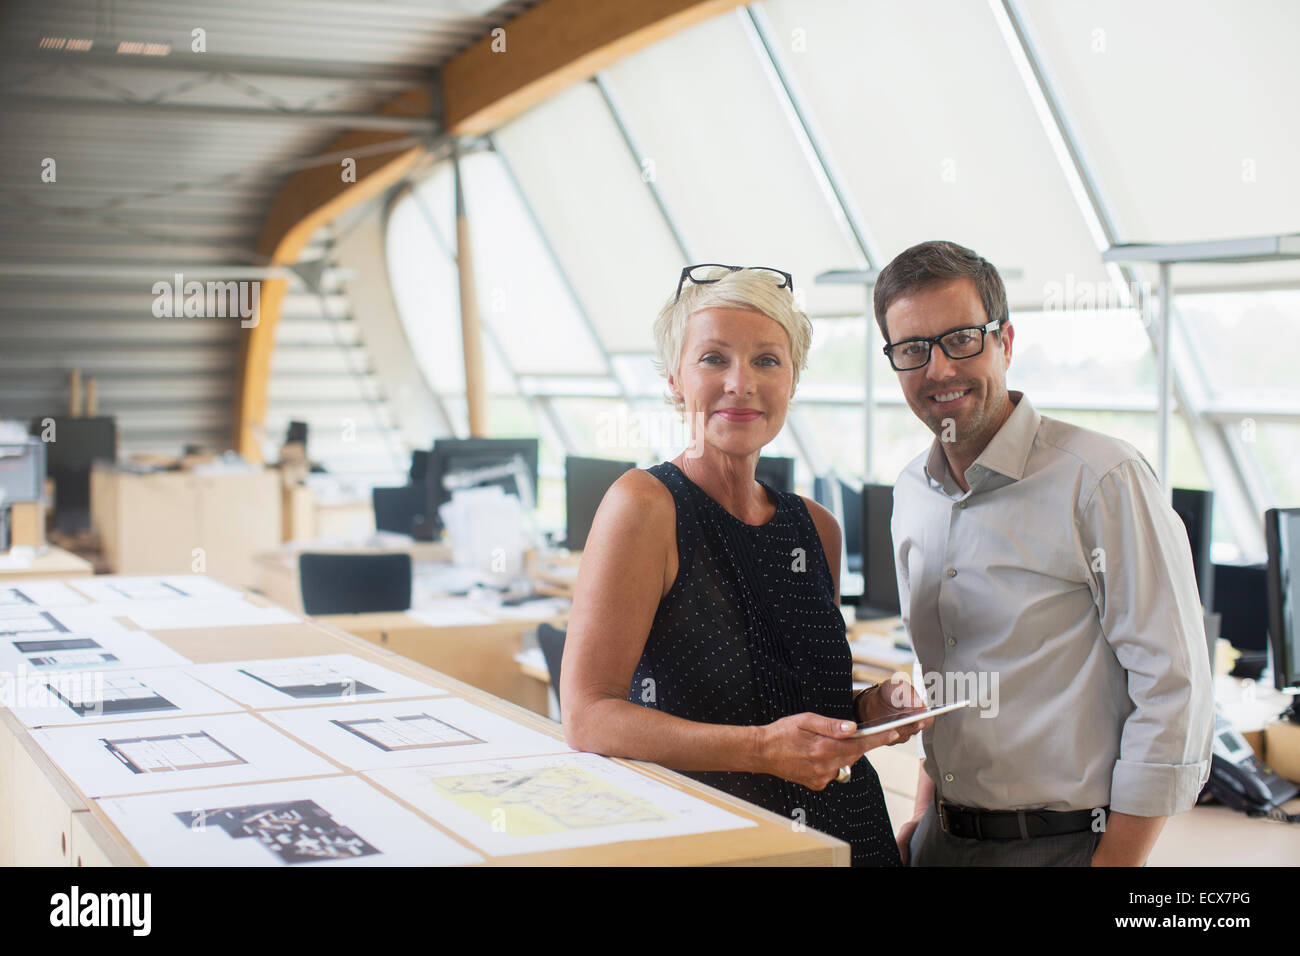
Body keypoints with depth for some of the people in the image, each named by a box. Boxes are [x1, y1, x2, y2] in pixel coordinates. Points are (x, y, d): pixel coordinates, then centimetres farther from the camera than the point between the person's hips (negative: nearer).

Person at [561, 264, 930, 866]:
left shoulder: (816, 527, 7)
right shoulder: (646, 505, -13)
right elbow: (586, 717, -18)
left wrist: (872, 706, -2)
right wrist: (763, 748, -25)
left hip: (844, 832, 6)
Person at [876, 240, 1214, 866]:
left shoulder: (1101, 479, -16)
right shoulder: (911, 494, 6)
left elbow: (1173, 690, -16)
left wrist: (1114, 861, -17)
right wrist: (923, 818, 11)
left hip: (1066, 842, -6)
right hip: (943, 840, 6)